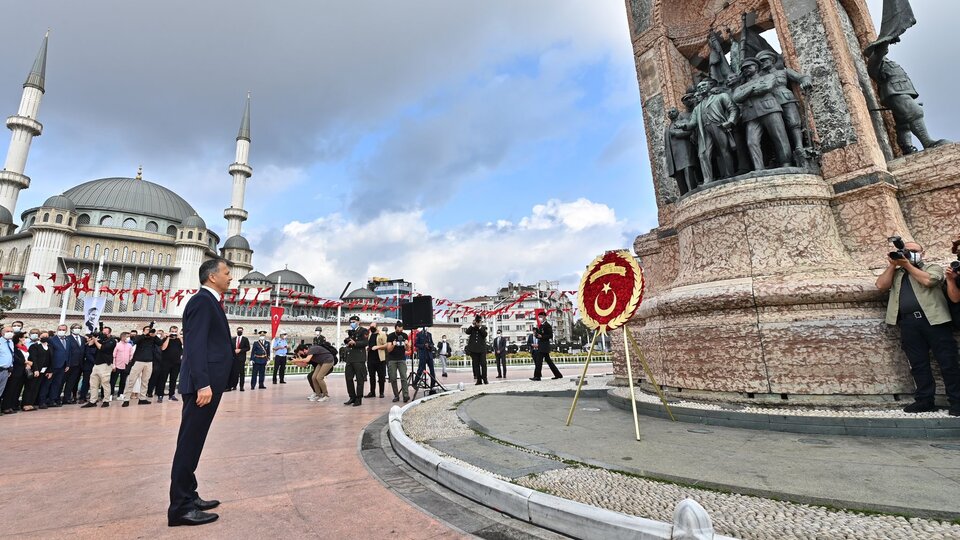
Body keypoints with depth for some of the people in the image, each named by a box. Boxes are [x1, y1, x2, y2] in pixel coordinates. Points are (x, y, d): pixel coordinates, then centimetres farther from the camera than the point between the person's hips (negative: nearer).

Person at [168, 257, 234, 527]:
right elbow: (195, 345, -21)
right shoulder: (202, 300, -13)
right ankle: (180, 507, 8)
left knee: (193, 443, 16)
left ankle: (188, 496, 26)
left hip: (209, 382, 10)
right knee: (189, 443, -2)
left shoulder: (210, 302, 18)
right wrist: (202, 384, -25)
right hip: (202, 384, -10)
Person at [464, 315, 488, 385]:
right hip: (474, 349, 2)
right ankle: (479, 380, 8)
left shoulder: (483, 328, 7)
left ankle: (484, 379, 4)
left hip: (482, 348, -1)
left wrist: (480, 328, -12)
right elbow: (467, 332, -7)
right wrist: (472, 325, -11)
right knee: (476, 364, 3)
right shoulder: (472, 328, 9)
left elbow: (485, 335, -8)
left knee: (483, 364, -4)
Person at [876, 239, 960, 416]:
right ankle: (925, 400, 11)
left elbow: (928, 280, -9)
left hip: (933, 319, -2)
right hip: (909, 323, 2)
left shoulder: (933, 268, 12)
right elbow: (881, 285, 2)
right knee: (918, 365, 5)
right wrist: (892, 265, 3)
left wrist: (907, 265, -2)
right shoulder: (896, 273, 20)